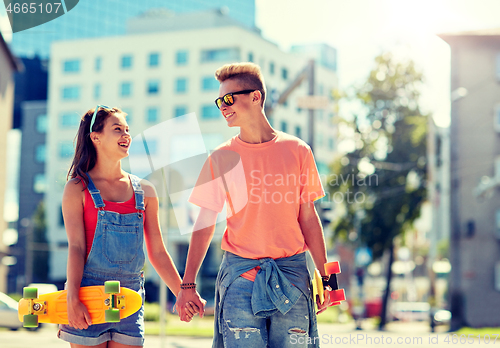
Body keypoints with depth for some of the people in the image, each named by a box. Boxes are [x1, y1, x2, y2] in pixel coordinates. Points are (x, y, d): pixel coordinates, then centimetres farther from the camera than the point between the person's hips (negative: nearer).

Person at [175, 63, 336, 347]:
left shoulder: (297, 150, 3)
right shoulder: (222, 158, 3)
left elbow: (308, 218, 7)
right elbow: (205, 223, 6)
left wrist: (324, 277, 5)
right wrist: (188, 284, 2)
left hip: (291, 271, 0)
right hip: (240, 272, 0)